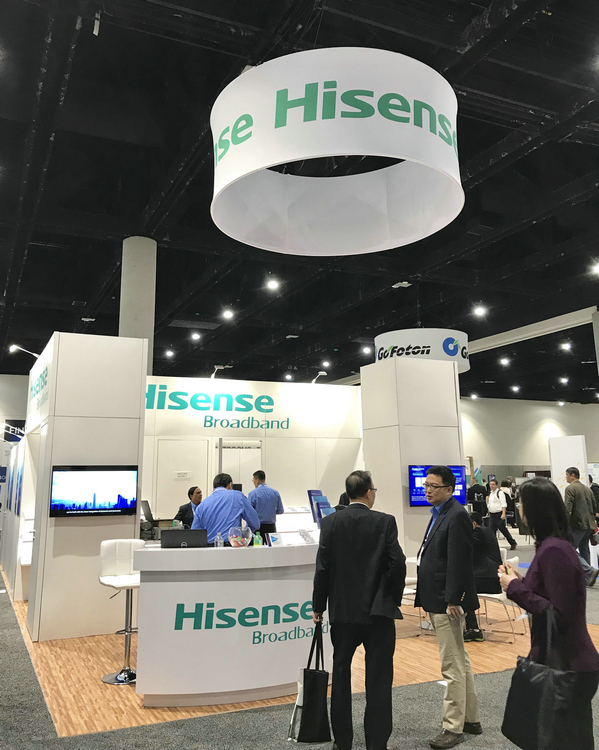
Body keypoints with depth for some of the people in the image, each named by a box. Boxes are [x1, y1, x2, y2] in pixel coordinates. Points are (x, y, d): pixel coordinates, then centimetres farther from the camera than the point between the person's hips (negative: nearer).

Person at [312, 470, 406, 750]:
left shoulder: (331, 522, -5)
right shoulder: (385, 521, -8)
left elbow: (323, 567, -5)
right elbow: (397, 564, -11)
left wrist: (318, 606, 5)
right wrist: (394, 598, 4)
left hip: (342, 610, 2)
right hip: (378, 611, -1)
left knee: (341, 675, 16)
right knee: (378, 679, 8)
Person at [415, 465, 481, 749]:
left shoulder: (456, 516, -17)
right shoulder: (439, 513, 13)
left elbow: (458, 562, -22)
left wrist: (453, 600, -22)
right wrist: (430, 598, 18)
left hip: (447, 602, -10)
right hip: (437, 601, 11)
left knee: (453, 667, 0)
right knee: (460, 662, 20)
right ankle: (471, 718, 32)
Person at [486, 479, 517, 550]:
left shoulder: (500, 493, -10)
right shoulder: (490, 493, 15)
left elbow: (503, 504, -17)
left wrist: (503, 514, -25)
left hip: (499, 515, -8)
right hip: (492, 514, 8)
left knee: (504, 530, -1)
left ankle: (513, 543, 14)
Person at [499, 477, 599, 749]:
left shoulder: (553, 551, -23)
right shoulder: (551, 545, 6)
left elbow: (560, 615, -24)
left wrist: (515, 589, -19)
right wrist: (520, 582, 5)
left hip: (566, 666, -9)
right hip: (559, 660, 9)